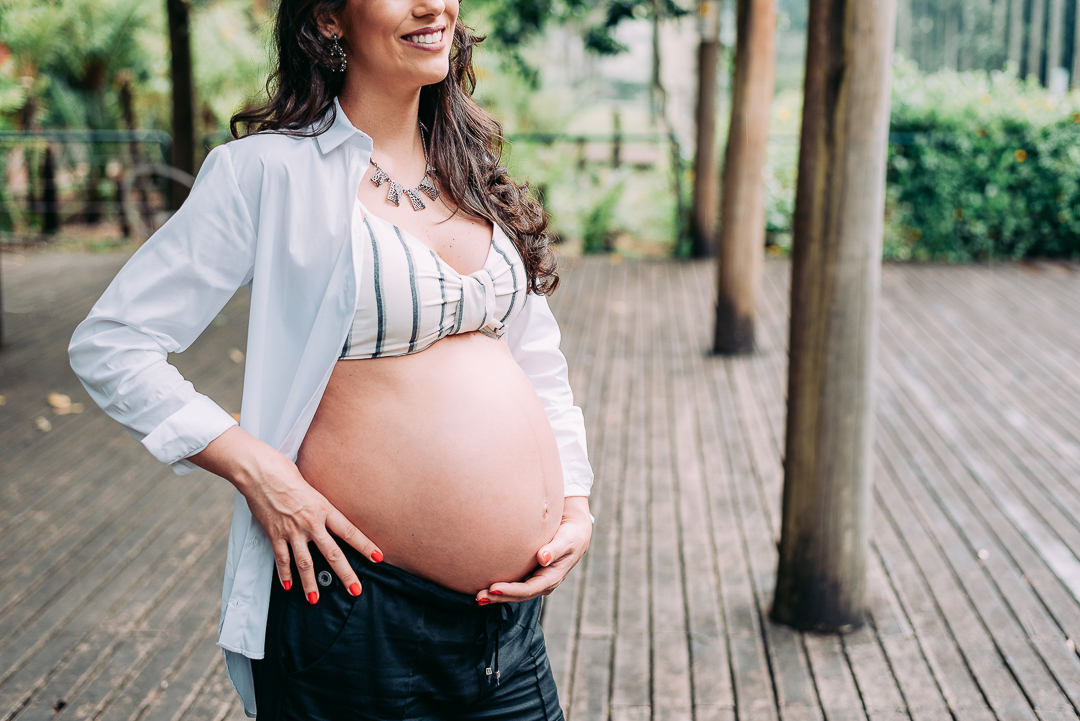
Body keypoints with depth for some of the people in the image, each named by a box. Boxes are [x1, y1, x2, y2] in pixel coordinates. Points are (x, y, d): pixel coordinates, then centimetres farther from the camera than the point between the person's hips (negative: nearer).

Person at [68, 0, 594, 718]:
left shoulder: (471, 174, 11)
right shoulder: (273, 169, -9)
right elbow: (109, 345, -8)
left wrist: (575, 509, 3)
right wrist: (256, 468, -16)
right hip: (364, 603, -6)